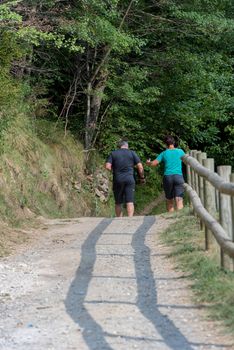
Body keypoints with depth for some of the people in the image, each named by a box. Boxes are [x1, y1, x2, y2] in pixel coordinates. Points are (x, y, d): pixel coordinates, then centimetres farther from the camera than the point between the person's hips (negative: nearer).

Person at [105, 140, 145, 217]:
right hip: (129, 179, -1)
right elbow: (140, 167, 2)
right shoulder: (132, 153, 8)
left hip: (117, 180, 1)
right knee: (130, 202, -6)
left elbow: (107, 166, -4)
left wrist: (114, 171, 14)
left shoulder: (113, 153, 9)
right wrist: (142, 177, 14)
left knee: (118, 203, 10)